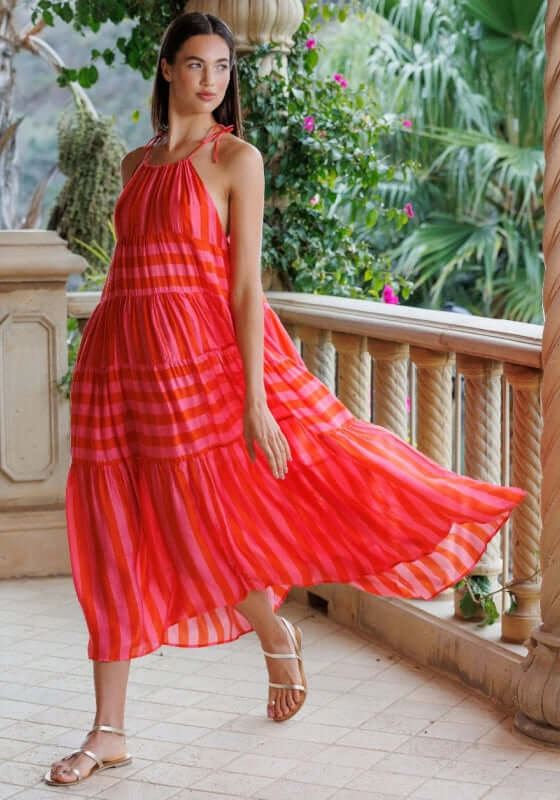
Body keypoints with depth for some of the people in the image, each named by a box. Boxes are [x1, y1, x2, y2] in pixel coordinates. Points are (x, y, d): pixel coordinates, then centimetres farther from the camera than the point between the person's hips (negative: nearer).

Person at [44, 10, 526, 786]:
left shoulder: (237, 158, -2)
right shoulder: (137, 163, 14)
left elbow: (246, 283, -9)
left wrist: (255, 400, -15)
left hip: (205, 353, -5)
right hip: (122, 359, 5)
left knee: (214, 525, 0)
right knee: (112, 545, 4)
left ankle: (276, 637, 33)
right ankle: (108, 732, 11)